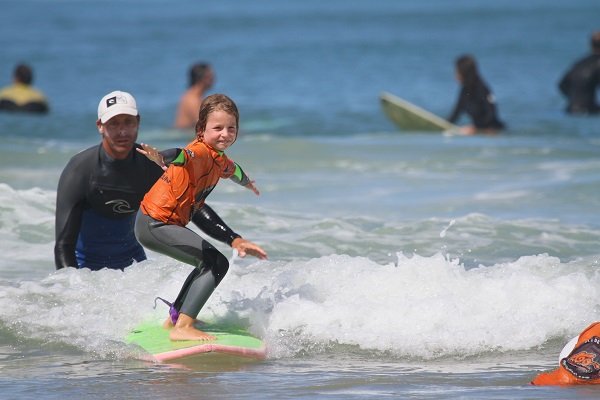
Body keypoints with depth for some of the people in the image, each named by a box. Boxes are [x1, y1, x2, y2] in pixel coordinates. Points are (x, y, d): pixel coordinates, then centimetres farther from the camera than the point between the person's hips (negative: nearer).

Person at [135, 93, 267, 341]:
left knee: (210, 264, 26)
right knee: (216, 263, -18)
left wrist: (247, 183, 59)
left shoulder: (218, 159, 12)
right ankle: (182, 328, -25)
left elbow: (232, 170, 37)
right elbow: (183, 157, -43)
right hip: (154, 224, -10)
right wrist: (163, 159, -65)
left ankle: (175, 317, 39)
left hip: (166, 224, 10)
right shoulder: (200, 152, -18)